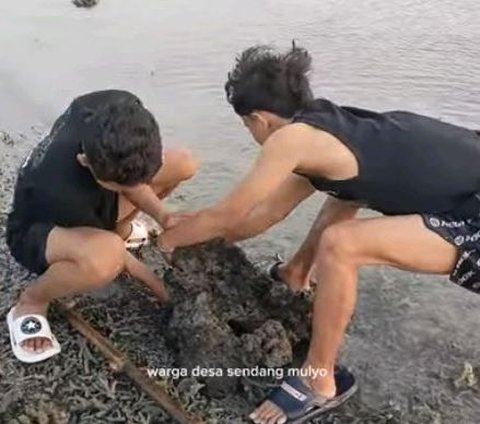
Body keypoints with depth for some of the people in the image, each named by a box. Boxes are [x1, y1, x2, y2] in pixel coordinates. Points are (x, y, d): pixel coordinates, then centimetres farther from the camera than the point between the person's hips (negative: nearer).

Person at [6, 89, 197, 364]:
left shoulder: (119, 111, -30)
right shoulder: (64, 191, -43)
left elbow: (129, 176, -10)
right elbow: (110, 250, -25)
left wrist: (160, 214, -22)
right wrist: (162, 289, -15)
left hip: (89, 206, 7)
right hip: (35, 232, -7)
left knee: (183, 163, -7)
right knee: (105, 255, -44)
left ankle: (117, 227, 14)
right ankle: (31, 303, -12)